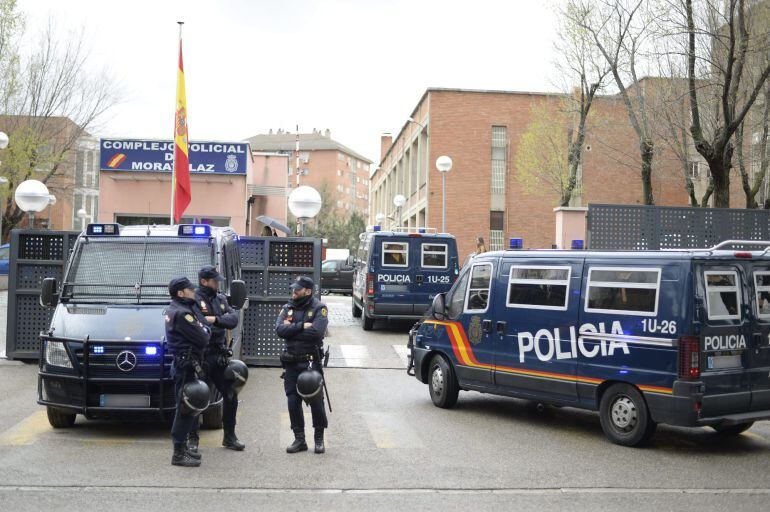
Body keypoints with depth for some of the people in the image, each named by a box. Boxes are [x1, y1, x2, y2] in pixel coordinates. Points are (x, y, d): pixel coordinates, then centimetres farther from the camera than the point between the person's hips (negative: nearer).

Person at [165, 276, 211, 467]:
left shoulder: (175, 308, 14)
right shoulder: (182, 313, -18)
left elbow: (203, 323, 14)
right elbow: (203, 339, -17)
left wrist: (203, 329, -4)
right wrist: (205, 331, 1)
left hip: (183, 364, 11)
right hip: (186, 364, -11)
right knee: (186, 409, -6)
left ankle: (182, 448, 27)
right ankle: (179, 454, -2)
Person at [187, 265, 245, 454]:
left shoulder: (220, 299, 12)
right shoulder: (194, 300, -9)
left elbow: (234, 319, -2)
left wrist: (215, 320, -17)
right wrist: (217, 328, -14)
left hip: (220, 357, 7)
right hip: (201, 358, -7)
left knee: (231, 396, 10)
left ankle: (229, 437, 24)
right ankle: (193, 439, 11)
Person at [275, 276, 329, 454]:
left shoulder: (319, 308, -6)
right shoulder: (287, 308, 8)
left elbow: (317, 332, -22)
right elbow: (279, 330, -8)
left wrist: (291, 329, -13)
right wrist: (302, 326, -17)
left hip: (311, 363, -4)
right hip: (291, 364, 4)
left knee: (316, 401, 2)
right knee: (293, 402, 5)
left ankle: (319, 439, 18)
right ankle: (299, 439, 17)